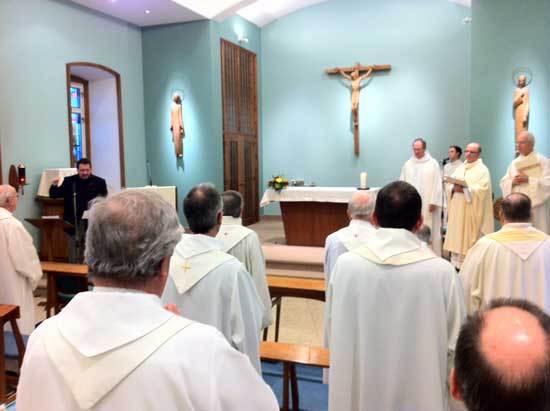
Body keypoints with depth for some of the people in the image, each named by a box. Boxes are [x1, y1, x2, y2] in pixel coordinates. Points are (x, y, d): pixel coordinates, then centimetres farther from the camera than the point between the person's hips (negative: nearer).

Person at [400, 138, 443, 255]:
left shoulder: (433, 163, -1)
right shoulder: (408, 164, 7)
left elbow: (437, 184, -4)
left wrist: (433, 202, -10)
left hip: (427, 204, -2)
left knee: (429, 230, 2)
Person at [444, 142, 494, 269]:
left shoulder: (482, 170, -4)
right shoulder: (460, 168, 17)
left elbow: (481, 189, -16)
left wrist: (463, 189, -22)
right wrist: (454, 188, -10)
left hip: (471, 211, -6)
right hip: (457, 210, 6)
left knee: (469, 239, -3)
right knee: (456, 237, 7)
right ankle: (456, 264, 14)